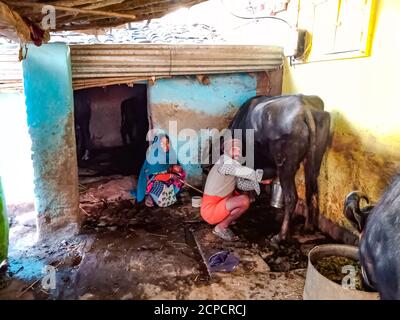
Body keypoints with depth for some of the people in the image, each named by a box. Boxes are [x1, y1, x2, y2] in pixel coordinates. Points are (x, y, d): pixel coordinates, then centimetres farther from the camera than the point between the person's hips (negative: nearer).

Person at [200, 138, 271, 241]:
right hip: (210, 210, -10)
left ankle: (224, 220, 14)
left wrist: (260, 181, -5)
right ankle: (221, 227, -6)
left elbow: (241, 184, 3)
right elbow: (246, 173, -26)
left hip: (218, 205, 10)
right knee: (244, 201, -23)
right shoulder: (224, 161, -17)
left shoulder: (233, 163, 10)